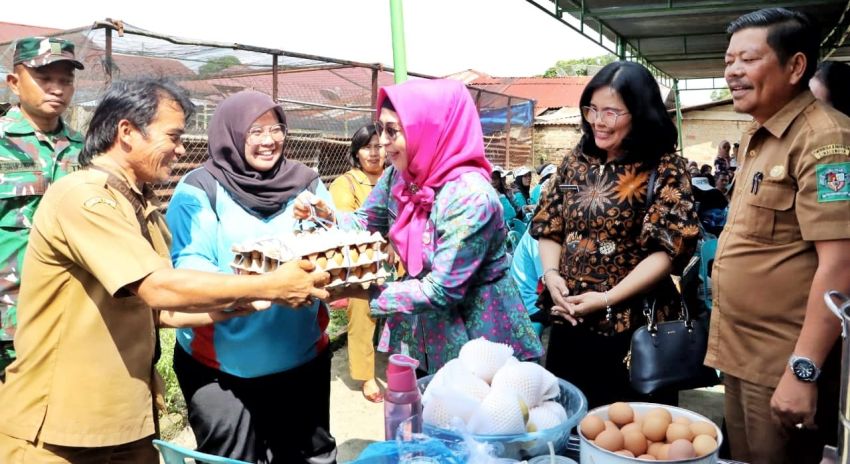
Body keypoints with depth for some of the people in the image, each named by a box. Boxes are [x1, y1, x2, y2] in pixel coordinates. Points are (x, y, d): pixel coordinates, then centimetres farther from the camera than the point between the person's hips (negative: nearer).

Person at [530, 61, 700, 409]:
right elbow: (549, 227, 10)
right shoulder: (576, 161, 8)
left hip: (633, 328, -5)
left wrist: (608, 298, -20)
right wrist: (551, 274, -8)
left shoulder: (664, 169, -8)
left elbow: (669, 249, -15)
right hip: (568, 324, 5)